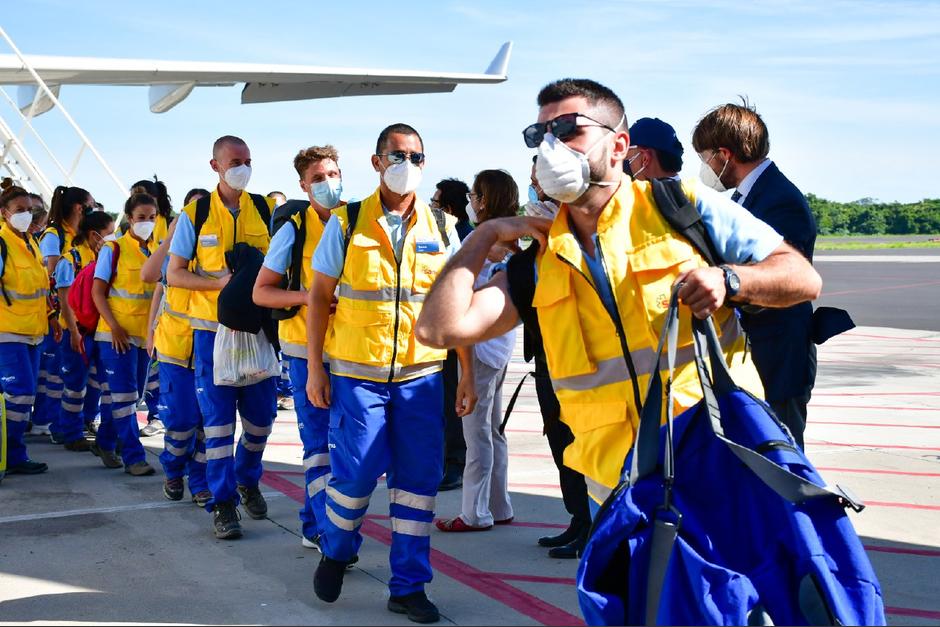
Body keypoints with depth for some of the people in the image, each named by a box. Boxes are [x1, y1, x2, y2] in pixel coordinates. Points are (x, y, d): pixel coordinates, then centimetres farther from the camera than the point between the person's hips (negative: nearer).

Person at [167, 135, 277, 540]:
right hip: (213, 329, -2)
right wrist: (222, 282, -16)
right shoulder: (195, 214, -1)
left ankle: (247, 480, 32)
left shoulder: (266, 210, 5)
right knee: (218, 419, -1)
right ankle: (223, 502, 8)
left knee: (261, 416, 7)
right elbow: (174, 274, -2)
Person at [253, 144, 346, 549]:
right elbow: (261, 292, -3)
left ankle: (313, 524, 25)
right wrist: (307, 296, -18)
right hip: (307, 350, -4)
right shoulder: (295, 229, -4)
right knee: (319, 443, -5)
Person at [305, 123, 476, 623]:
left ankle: (408, 586, 16)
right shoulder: (346, 224, 0)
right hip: (358, 372, -2)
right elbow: (319, 297, 3)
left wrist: (467, 373, 5)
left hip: (421, 374, 2)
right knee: (355, 474, -3)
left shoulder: (441, 229, 6)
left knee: (418, 480, 3)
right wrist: (315, 368, -2)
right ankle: (335, 552, 27)